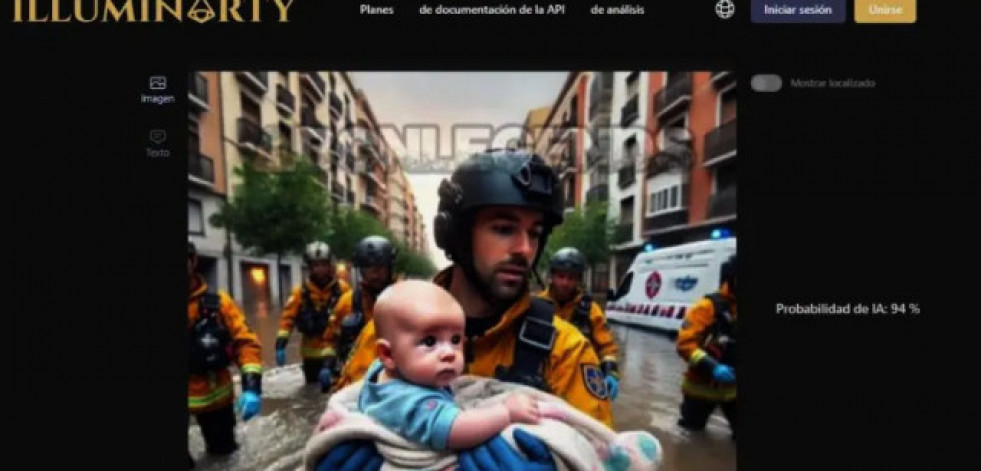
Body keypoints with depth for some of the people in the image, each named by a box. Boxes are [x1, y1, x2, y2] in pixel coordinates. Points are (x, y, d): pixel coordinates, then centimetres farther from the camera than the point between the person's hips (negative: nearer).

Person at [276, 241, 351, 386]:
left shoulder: (341, 288, -2)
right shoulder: (301, 291, -1)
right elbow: (288, 317, -5)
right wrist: (280, 345, -14)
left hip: (337, 352, -1)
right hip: (312, 354, 1)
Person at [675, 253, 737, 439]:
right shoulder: (707, 307, -16)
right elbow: (685, 343, -22)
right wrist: (712, 367, -32)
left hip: (731, 386, 5)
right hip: (702, 385, -5)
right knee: (691, 430, 16)